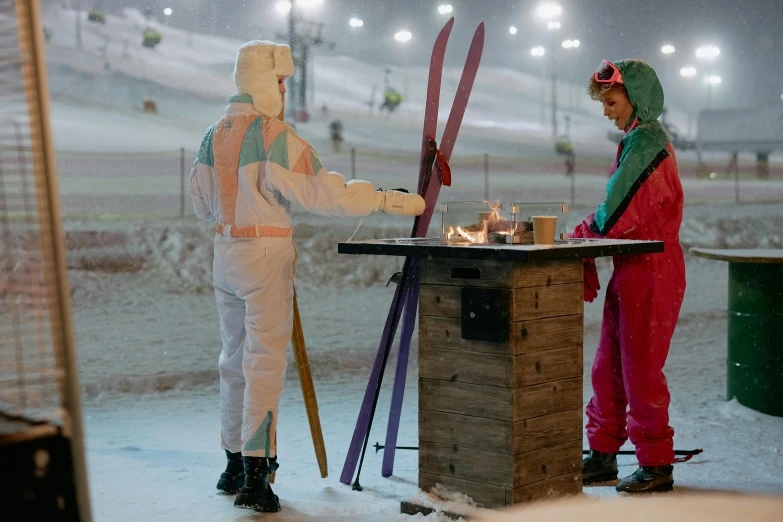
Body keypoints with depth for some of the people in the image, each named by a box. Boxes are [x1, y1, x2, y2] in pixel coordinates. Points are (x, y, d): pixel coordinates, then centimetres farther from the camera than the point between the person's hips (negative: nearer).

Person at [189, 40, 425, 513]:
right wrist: (388, 200, -9)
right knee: (265, 361, -4)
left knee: (236, 358, 16)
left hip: (226, 252, 7)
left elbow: (202, 203, 17)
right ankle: (255, 476, -5)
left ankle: (235, 465, 25)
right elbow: (323, 191, -16)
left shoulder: (214, 136, 8)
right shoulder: (274, 136, -15)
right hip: (268, 252, -7)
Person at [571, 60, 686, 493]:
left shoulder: (645, 140, -15)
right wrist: (586, 235, 4)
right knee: (608, 366, 12)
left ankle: (657, 465, 8)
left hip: (650, 268, -10)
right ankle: (603, 455, 21)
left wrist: (581, 235, -3)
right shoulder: (637, 139, 16)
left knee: (640, 368, -3)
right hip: (631, 269, 10)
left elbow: (616, 213, -19)